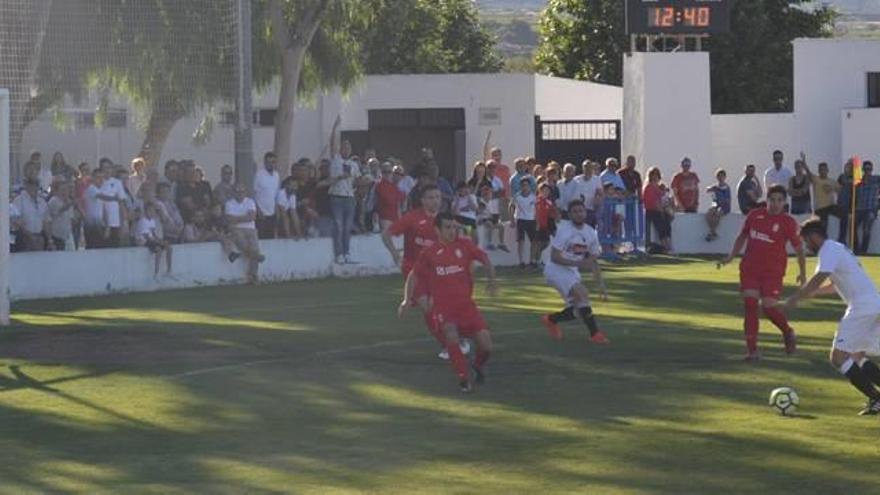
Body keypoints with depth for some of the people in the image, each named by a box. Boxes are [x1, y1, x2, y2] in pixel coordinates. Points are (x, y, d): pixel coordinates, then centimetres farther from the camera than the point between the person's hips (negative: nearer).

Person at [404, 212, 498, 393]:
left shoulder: (464, 245, 2)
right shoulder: (429, 253, 0)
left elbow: (484, 258, 12)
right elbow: (414, 275, 11)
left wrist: (492, 281, -1)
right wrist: (408, 300, 4)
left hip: (466, 303, 2)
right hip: (443, 306, -2)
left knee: (485, 344, -10)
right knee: (451, 334, -32)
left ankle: (479, 365, 26)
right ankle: (464, 378, -19)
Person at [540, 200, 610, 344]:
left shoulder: (590, 232, 2)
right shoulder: (564, 229, -18)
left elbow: (594, 261, 10)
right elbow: (554, 257, -21)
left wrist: (601, 284, 5)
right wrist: (578, 263, -30)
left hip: (572, 272, 8)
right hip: (556, 269, -8)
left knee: (573, 312, 7)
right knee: (583, 294, -27)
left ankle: (551, 319, 37)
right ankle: (595, 333, -22)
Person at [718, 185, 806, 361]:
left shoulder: (788, 222, -5)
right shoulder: (755, 215, 6)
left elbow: (798, 248, 0)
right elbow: (742, 237, 19)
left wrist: (802, 273, -2)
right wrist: (730, 257, 13)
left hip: (773, 271, -4)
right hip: (750, 268, 4)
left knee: (768, 306, -13)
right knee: (750, 304, -6)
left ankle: (788, 332, 19)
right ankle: (752, 350, -1)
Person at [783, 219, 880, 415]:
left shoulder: (829, 251, -7)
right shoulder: (839, 248, 24)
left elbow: (817, 280, -19)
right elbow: (834, 285, 33)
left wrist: (795, 299, -10)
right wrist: (806, 294, 27)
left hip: (862, 308, -10)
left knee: (839, 357, -9)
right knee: (857, 358, 17)